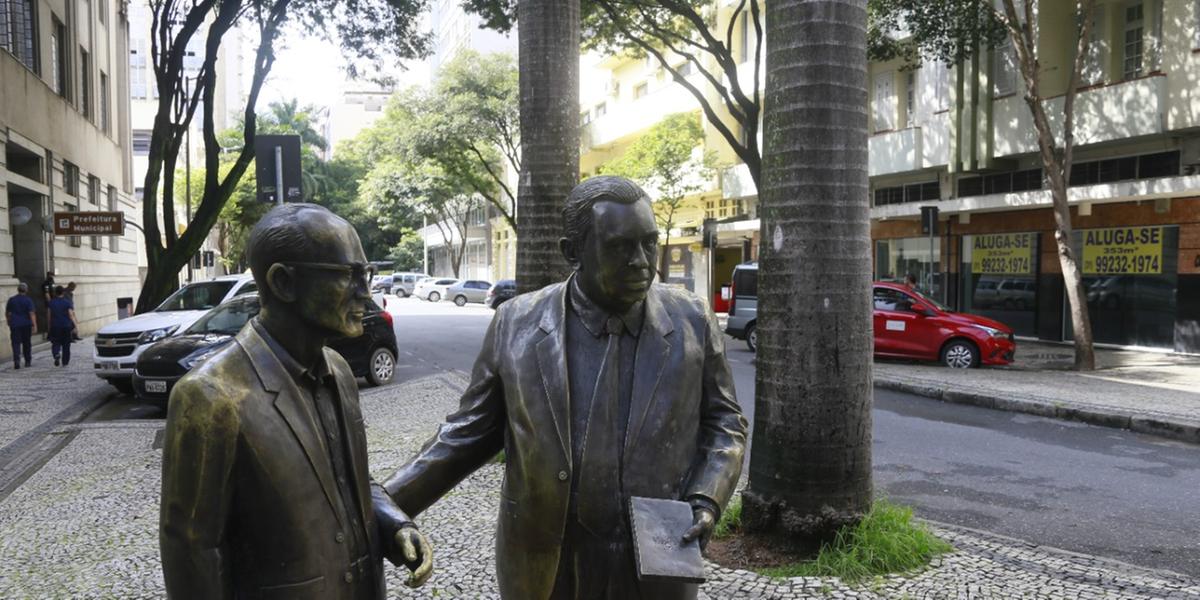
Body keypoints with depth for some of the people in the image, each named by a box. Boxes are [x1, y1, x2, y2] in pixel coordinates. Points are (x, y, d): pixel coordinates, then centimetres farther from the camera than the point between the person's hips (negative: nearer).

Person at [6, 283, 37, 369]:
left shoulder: (11, 300, 2)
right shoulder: (28, 300, -7)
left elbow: (7, 313, 11)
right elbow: (32, 313, -14)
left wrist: (10, 322, 28)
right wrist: (35, 325, -16)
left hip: (14, 324, 1)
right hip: (26, 325, -1)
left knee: (16, 343, -2)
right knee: (27, 343, 12)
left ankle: (16, 360, -19)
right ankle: (27, 361, 19)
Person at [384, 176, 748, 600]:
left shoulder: (692, 322, -5)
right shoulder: (516, 324, -7)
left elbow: (723, 423, 5)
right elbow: (471, 430, 1)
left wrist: (707, 501, -10)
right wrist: (384, 505, -4)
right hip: (544, 565, 0)